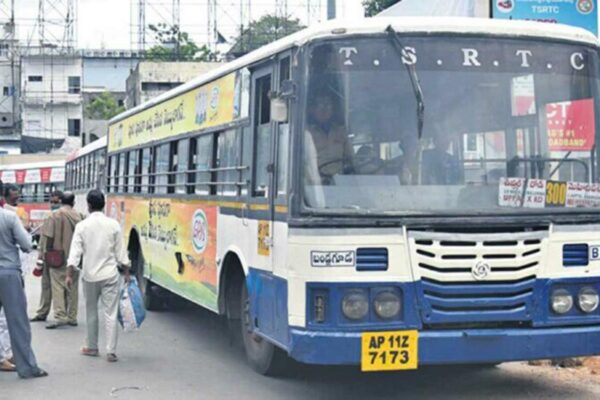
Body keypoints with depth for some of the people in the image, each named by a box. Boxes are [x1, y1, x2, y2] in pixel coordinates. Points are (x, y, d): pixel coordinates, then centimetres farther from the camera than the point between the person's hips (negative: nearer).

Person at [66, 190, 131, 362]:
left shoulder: (82, 226, -3)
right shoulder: (113, 225, -3)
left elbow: (75, 252, -7)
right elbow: (121, 252, 0)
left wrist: (70, 274, -5)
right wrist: (126, 272, 9)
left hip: (90, 275, 1)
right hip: (110, 274, -1)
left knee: (91, 312, 16)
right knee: (111, 314, 0)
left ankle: (91, 347, 26)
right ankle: (111, 351, -4)